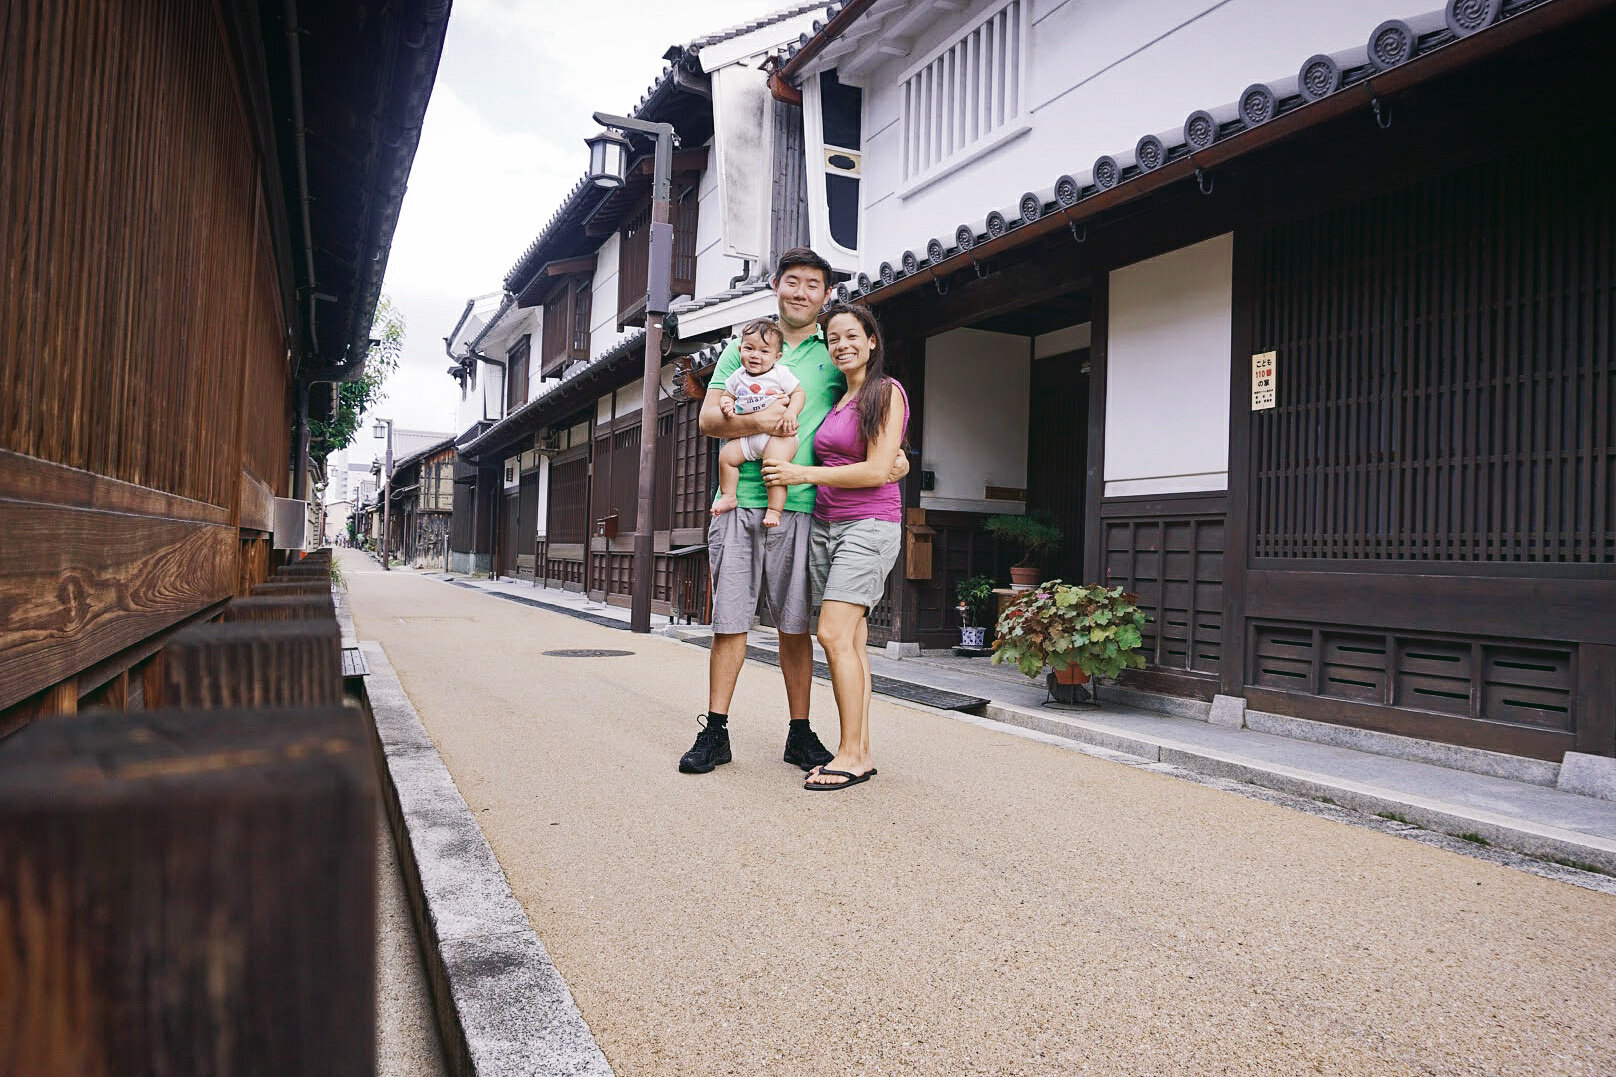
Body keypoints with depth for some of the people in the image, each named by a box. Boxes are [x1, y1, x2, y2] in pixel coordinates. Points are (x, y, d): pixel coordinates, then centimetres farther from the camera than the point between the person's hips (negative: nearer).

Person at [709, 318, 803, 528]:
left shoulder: (780, 373, -1)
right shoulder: (738, 377, 11)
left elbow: (799, 393, 0)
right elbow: (727, 394, 23)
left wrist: (791, 412, -18)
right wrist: (726, 403, -2)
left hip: (778, 434, -5)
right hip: (747, 435, 6)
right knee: (726, 456, -6)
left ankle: (774, 510, -22)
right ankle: (728, 496, 10)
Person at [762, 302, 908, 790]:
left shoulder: (886, 391, -3)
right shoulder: (835, 400, 19)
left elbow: (878, 471, -12)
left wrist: (804, 474, -11)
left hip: (869, 524, -7)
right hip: (825, 525, 7)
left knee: (834, 633, -15)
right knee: (852, 640, 4)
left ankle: (851, 754, -8)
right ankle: (861, 752, 8)